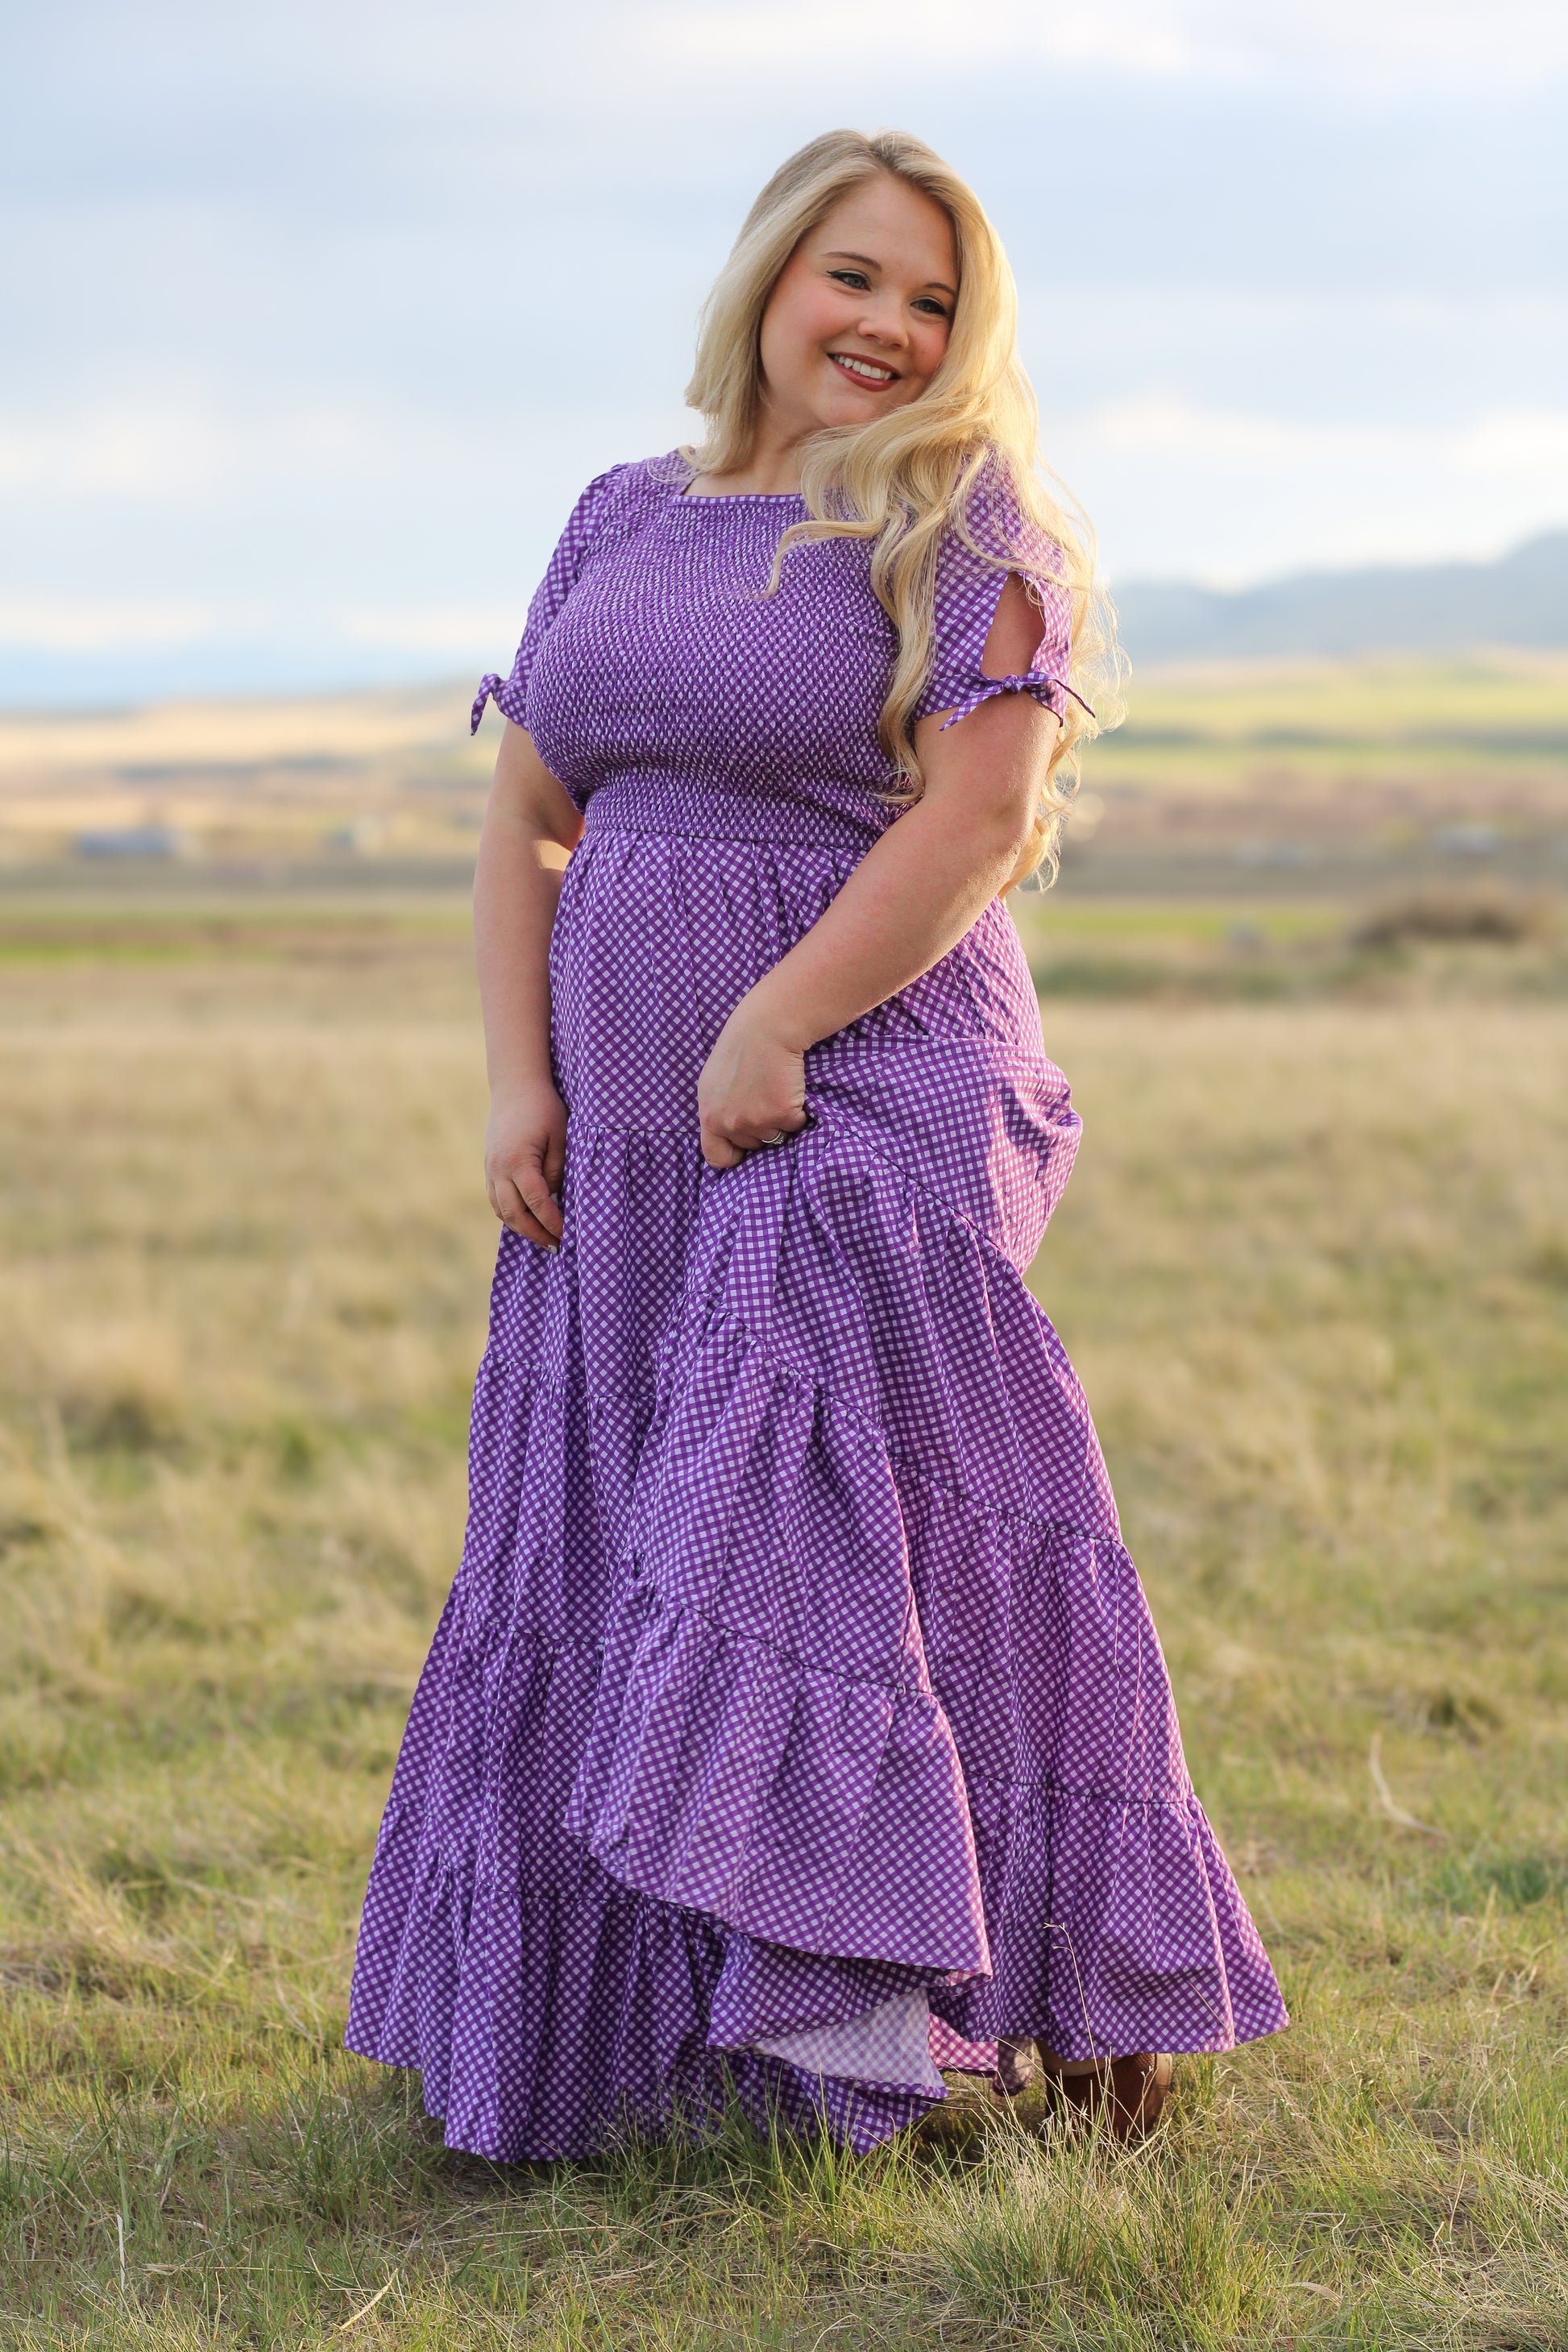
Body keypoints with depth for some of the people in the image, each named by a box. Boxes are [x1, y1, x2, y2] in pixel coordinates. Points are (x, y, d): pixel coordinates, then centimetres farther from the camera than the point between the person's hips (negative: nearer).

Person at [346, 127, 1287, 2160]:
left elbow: (980, 811, -13)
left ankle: (883, 1969, -11)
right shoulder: (622, 522, 14)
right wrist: (517, 1074, 1)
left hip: (866, 1098, -6)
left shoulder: (961, 521, -2)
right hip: (626, 1137, 6)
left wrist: (768, 1033, -17)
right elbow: (527, 818, 13)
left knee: (815, 1510, -15)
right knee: (601, 1552, 9)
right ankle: (598, 2004, 20)